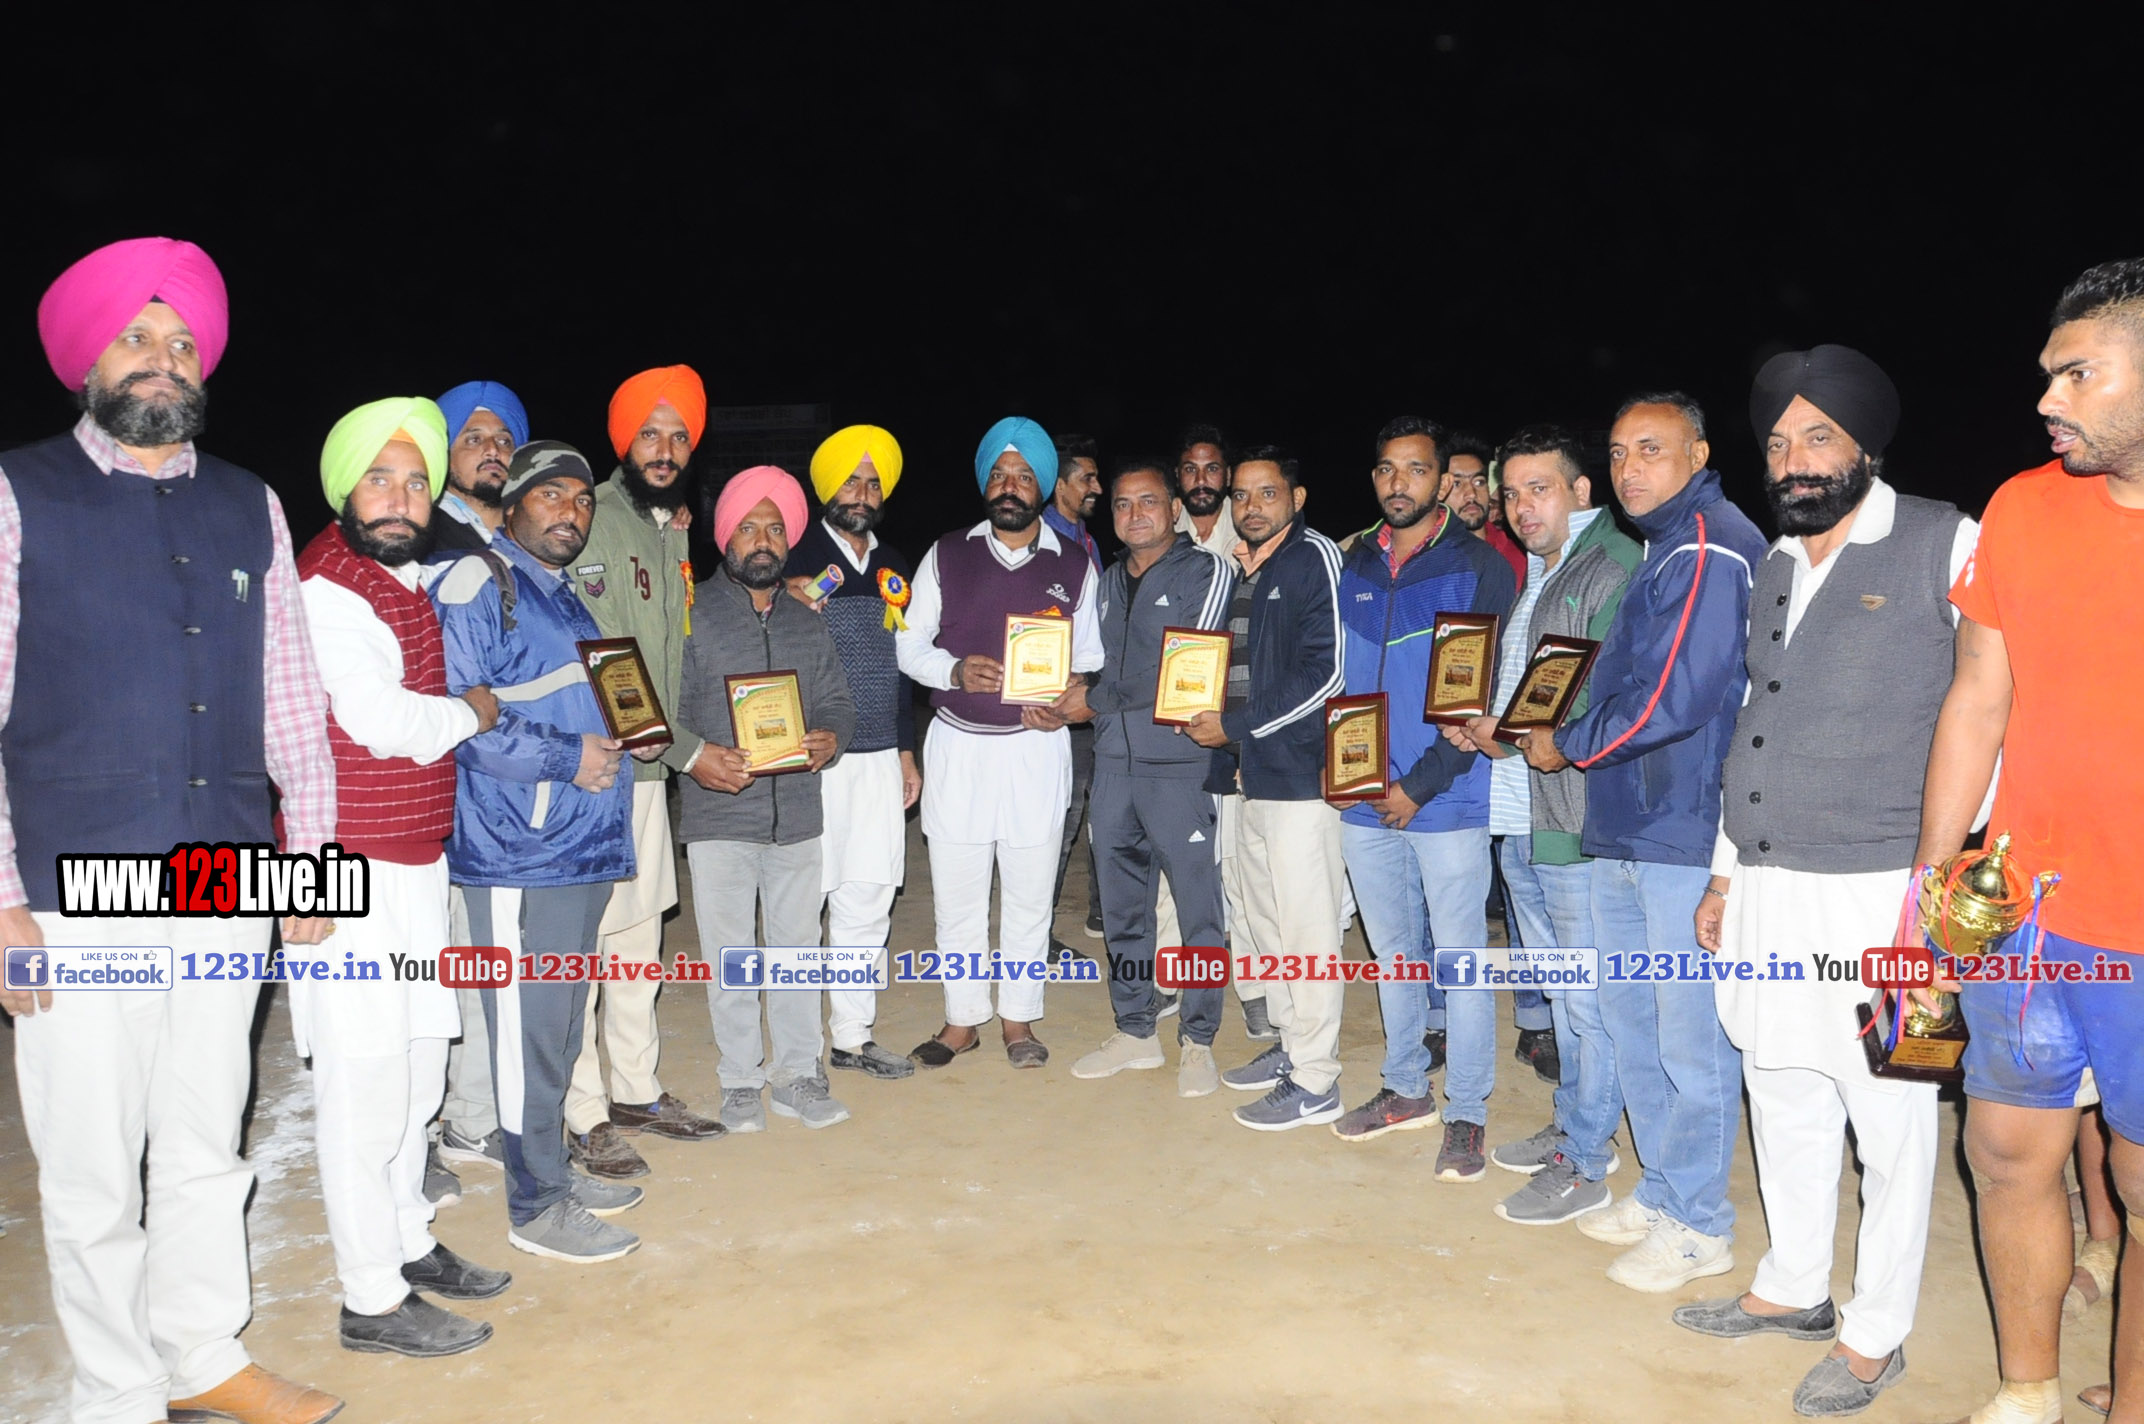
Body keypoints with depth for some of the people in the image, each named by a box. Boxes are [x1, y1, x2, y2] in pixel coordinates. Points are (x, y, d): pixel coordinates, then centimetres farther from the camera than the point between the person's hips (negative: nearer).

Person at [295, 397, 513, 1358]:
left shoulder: (403, 577, 13)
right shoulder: (326, 588, -16)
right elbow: (388, 720, -22)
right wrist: (471, 713, -6)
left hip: (415, 862, 9)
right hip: (354, 870, -9)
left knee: (418, 1067, 18)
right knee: (366, 1083, -2)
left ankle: (406, 1243, 33)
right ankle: (372, 1299, 11)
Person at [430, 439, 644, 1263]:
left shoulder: (566, 599, 21)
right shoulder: (476, 585, -8)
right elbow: (454, 713, -19)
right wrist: (565, 757, -17)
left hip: (581, 847, 9)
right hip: (519, 852, -9)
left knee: (559, 1024, 16)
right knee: (530, 1027, -2)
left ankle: (550, 1171, 29)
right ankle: (535, 1208, 10)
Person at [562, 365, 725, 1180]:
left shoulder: (671, 530, 15)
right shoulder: (592, 525, -12)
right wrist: (688, 748, -19)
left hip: (649, 768, 9)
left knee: (640, 937, 15)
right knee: (582, 944, -2)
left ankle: (636, 1090, 28)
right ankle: (581, 1116, 9)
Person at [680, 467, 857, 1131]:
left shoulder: (808, 626, 14)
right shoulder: (692, 621, 0)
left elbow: (837, 702, 14)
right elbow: (665, 712, -5)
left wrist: (830, 738, -7)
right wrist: (697, 757, -22)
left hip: (797, 814, 4)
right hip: (719, 817, -3)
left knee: (798, 946, 10)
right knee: (729, 958, 4)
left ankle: (799, 1073, 22)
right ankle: (740, 1079, 18)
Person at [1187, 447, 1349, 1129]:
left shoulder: (1315, 557, -9)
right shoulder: (1249, 571, 17)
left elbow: (1326, 672, -18)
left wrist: (1234, 723, -14)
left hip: (1301, 772, -9)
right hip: (1255, 772, 9)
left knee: (1306, 928, -3)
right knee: (1264, 922, 16)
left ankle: (1314, 1083, 6)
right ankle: (1290, 1047, 30)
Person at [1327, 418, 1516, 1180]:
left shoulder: (1480, 568, -5)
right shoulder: (1354, 566, 10)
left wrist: (1421, 784, -13)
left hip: (1447, 799, -5)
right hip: (1363, 799, 5)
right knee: (1393, 953, 16)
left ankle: (1468, 1114, 14)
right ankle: (1407, 1090, 31)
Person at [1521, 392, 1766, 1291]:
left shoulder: (1709, 547, -14)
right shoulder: (1658, 549, 18)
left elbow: (1673, 698, -22)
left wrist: (1567, 746, -9)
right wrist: (1525, 727, 12)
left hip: (1687, 835, -10)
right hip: (1624, 830, 10)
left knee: (1691, 1038, 2)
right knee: (1631, 1022, 17)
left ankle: (1699, 1226, 16)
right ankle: (1661, 1194, 32)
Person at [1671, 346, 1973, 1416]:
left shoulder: (1947, 547, -5)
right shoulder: (1773, 568, 14)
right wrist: (1726, 872, 18)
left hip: (1881, 891, -6)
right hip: (1766, 893, 6)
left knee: (1889, 1118, 4)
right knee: (1781, 1098, 16)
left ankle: (1874, 1333, 21)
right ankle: (1793, 1287, 34)